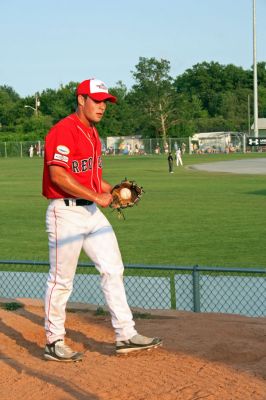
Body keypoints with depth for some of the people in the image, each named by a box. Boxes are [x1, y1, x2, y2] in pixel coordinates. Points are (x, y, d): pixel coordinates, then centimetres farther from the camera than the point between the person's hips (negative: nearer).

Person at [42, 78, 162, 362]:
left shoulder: (92, 133, 16)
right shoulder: (63, 130, -14)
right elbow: (57, 175, -23)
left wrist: (113, 191, 9)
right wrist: (96, 196, -22)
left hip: (92, 212, 9)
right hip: (66, 212, -9)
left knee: (113, 270, 5)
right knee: (61, 280, 0)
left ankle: (125, 335, 10)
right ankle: (53, 343, 11)